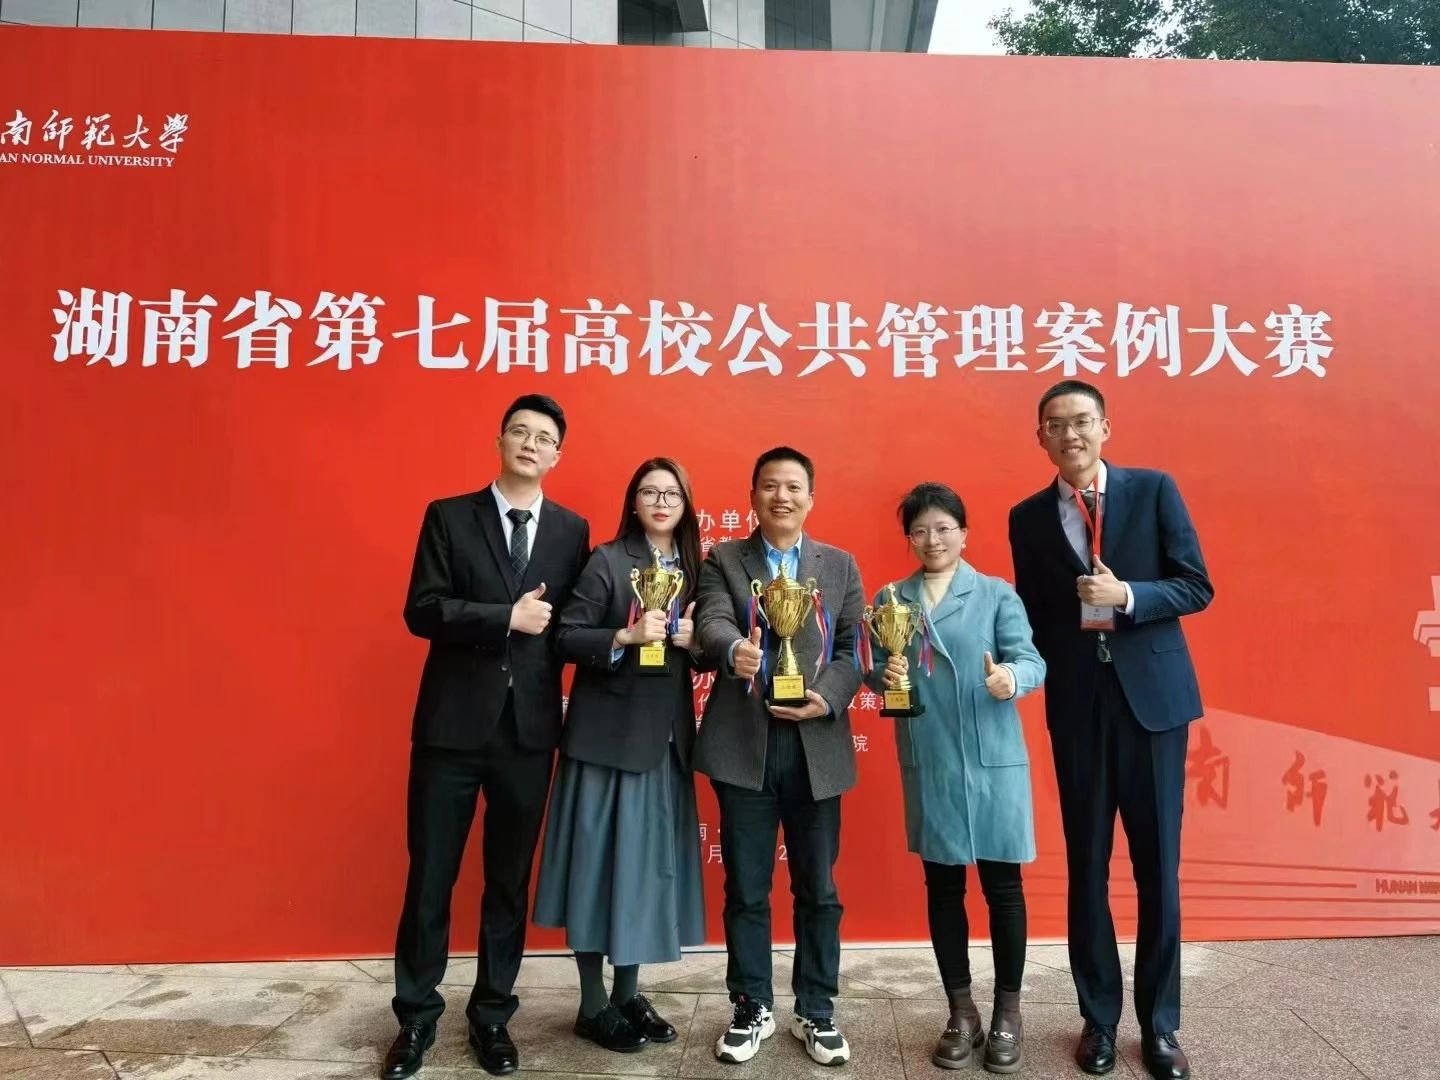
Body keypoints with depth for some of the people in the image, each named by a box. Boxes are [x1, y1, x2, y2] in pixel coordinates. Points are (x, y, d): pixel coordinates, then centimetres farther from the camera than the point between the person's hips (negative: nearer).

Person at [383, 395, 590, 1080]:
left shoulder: (572, 530, 7)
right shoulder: (448, 516, 2)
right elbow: (421, 611, -8)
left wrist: (546, 626, -12)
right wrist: (507, 618, -15)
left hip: (530, 728, 2)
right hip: (452, 723, -1)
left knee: (510, 881, 12)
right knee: (430, 877, 8)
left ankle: (492, 1016, 28)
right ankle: (417, 1017, 26)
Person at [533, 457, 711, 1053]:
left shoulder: (693, 567, 10)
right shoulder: (607, 560, -6)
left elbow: (704, 654, 14)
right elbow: (566, 638, -11)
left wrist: (693, 639, -8)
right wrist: (626, 636, -24)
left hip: (666, 736, 5)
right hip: (607, 733, -5)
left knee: (650, 862, 11)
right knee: (601, 861, 1)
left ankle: (627, 994, 26)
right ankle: (592, 1006, 16)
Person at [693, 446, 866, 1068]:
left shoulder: (841, 566, 9)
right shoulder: (722, 561, 5)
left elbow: (853, 649, 3)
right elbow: (710, 622, -14)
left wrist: (827, 699, -15)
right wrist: (735, 649, -36)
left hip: (816, 745, 1)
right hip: (742, 744, -1)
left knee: (818, 890, 10)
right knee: (746, 890, 10)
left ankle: (816, 1013, 28)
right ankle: (752, 1009, 28)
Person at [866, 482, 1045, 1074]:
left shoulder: (997, 594, 1)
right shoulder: (889, 599, 9)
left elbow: (1030, 659, -10)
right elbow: (875, 671, 7)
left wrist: (1011, 677, -32)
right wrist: (886, 675, -16)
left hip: (994, 762, -2)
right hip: (927, 765, 2)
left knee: (1002, 885, 6)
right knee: (942, 886, 11)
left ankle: (1008, 1012, 24)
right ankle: (961, 1012, 26)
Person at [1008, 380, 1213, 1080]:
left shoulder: (1154, 490, 1)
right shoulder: (1028, 518, 6)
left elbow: (1197, 587, -1)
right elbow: (1032, 618, 10)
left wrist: (1126, 596, -17)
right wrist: (1046, 677, -4)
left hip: (1153, 696, -1)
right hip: (1077, 705, 1)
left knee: (1158, 865, 6)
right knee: (1086, 866, 8)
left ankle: (1160, 1023, 23)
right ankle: (1099, 1018, 23)